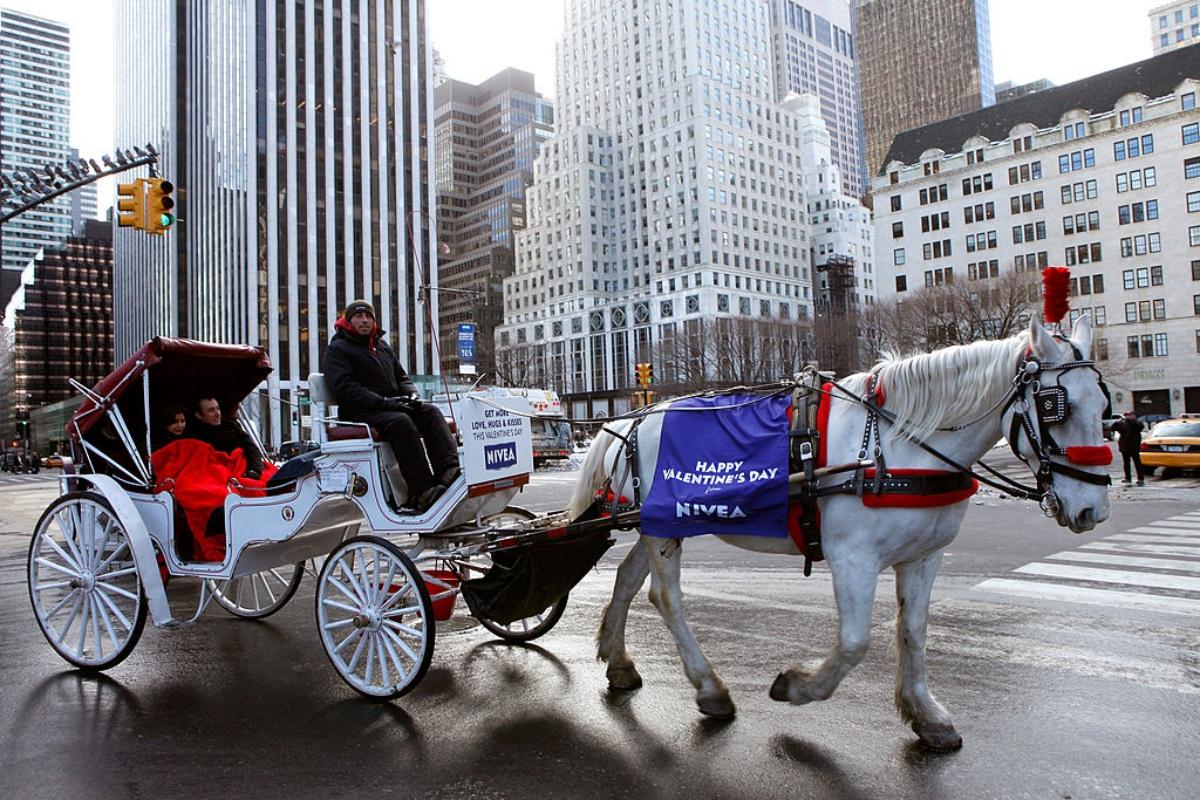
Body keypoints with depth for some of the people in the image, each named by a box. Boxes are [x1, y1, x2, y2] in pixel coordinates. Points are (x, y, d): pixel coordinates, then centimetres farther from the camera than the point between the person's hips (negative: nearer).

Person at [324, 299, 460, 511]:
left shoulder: (382, 346, 25)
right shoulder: (337, 348, 2)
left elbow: (401, 376, 26)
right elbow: (344, 388, -12)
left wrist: (411, 394, 0)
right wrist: (384, 402, -22)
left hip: (391, 405, 7)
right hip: (359, 413, -7)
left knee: (431, 411, -17)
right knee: (401, 422, -34)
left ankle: (449, 469, -35)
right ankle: (423, 491, -41)